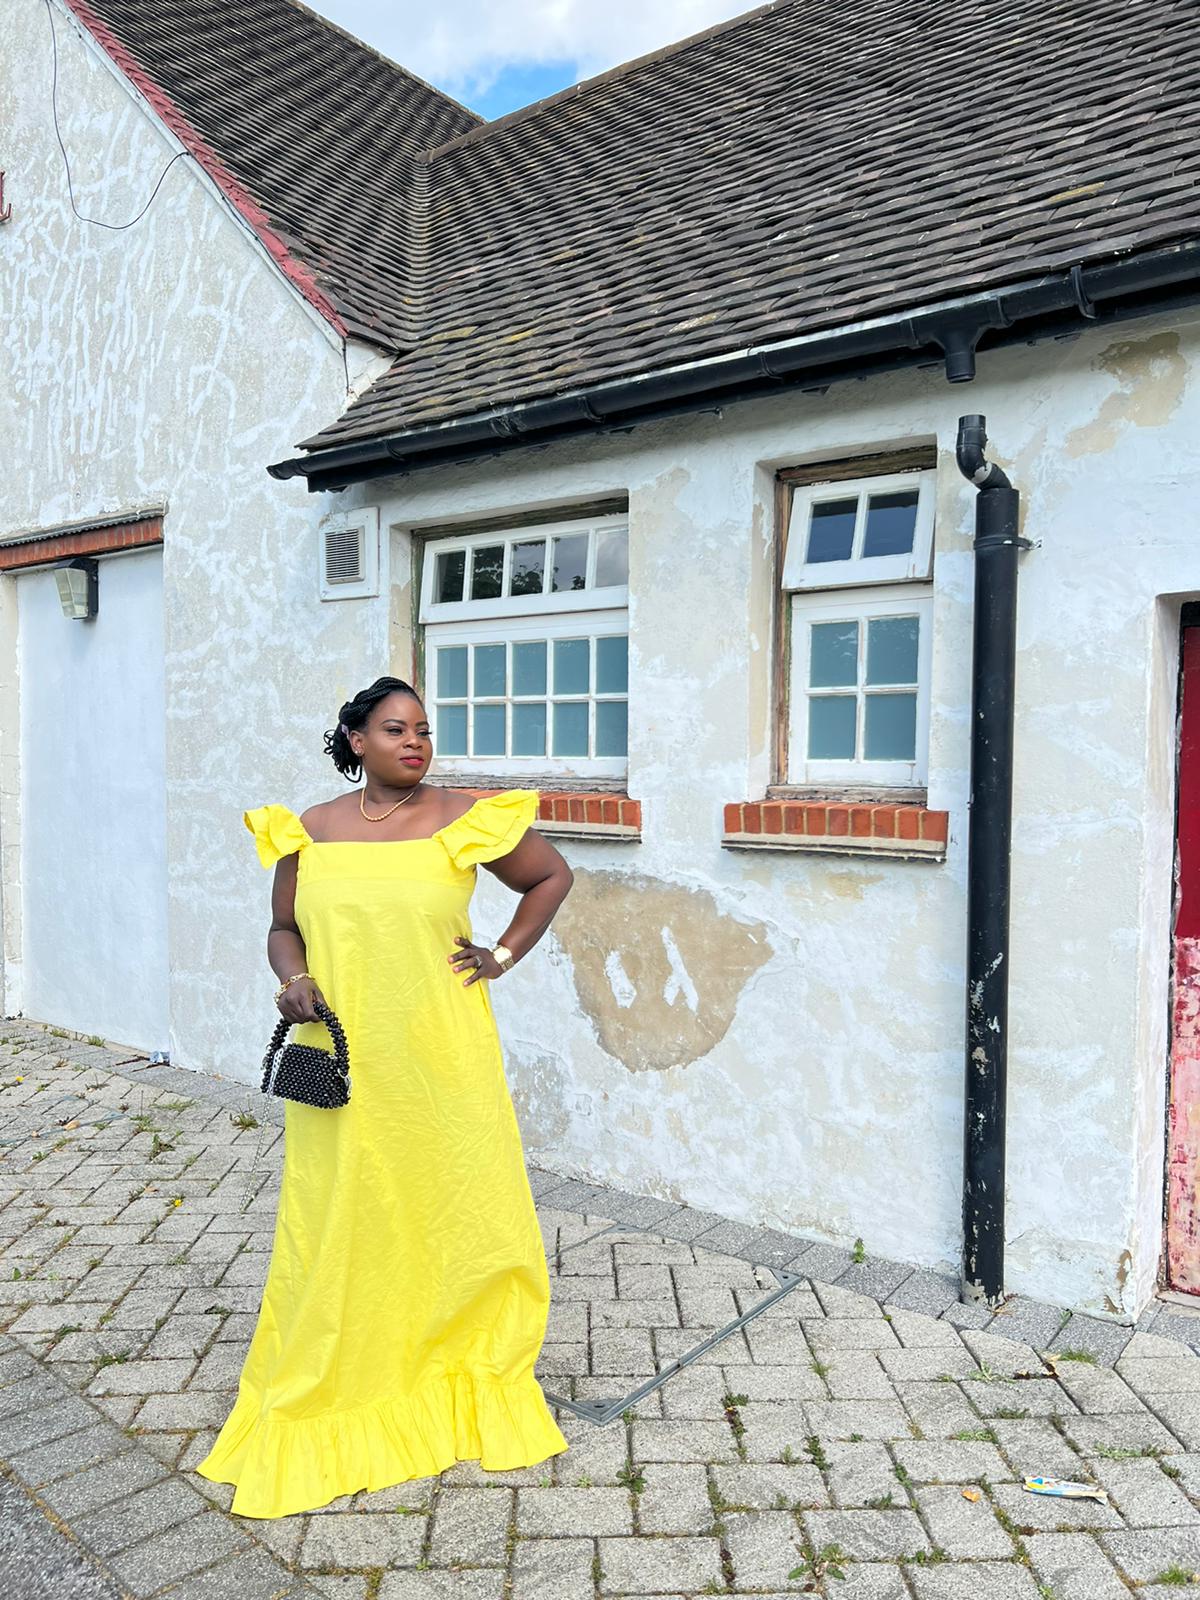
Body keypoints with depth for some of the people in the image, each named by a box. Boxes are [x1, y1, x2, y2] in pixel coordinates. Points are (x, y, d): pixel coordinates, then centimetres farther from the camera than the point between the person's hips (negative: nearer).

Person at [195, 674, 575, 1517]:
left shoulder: (466, 817, -3)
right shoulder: (308, 832, 3)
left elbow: (554, 876, 8)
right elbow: (284, 928, 13)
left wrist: (505, 954, 1)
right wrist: (292, 980, -7)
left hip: (444, 1061, -1)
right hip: (342, 1066, 1)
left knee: (458, 1212, 9)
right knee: (342, 1225, 8)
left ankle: (468, 1379, 31)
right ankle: (326, 1393, 30)